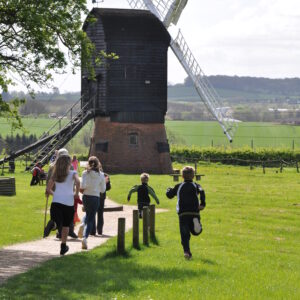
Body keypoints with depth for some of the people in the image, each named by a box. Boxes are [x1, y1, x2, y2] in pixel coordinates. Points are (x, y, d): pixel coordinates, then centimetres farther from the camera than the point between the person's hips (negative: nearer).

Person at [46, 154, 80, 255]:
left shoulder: (55, 175, 12)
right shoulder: (73, 173, 5)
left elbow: (48, 189, 11)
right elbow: (78, 182, -16)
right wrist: (76, 193, -2)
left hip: (56, 202, 1)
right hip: (69, 202, -1)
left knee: (59, 223, -12)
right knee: (66, 225, 17)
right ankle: (63, 246, 25)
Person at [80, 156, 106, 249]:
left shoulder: (85, 173, -5)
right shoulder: (101, 175, -1)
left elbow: (82, 185, -17)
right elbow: (103, 190, 1)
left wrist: (82, 190, 4)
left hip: (86, 197, 1)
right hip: (96, 198, -1)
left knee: (88, 214, 29)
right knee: (91, 219, 2)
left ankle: (83, 224, -1)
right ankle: (85, 237, -15)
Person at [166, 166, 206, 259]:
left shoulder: (178, 186, 12)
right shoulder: (196, 185, 8)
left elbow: (169, 195, 18)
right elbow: (201, 192, -13)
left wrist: (169, 189, 40)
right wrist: (203, 204, -14)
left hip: (182, 214, 1)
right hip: (194, 212, -1)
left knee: (184, 234, 0)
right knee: (196, 231, 9)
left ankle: (186, 251, -17)